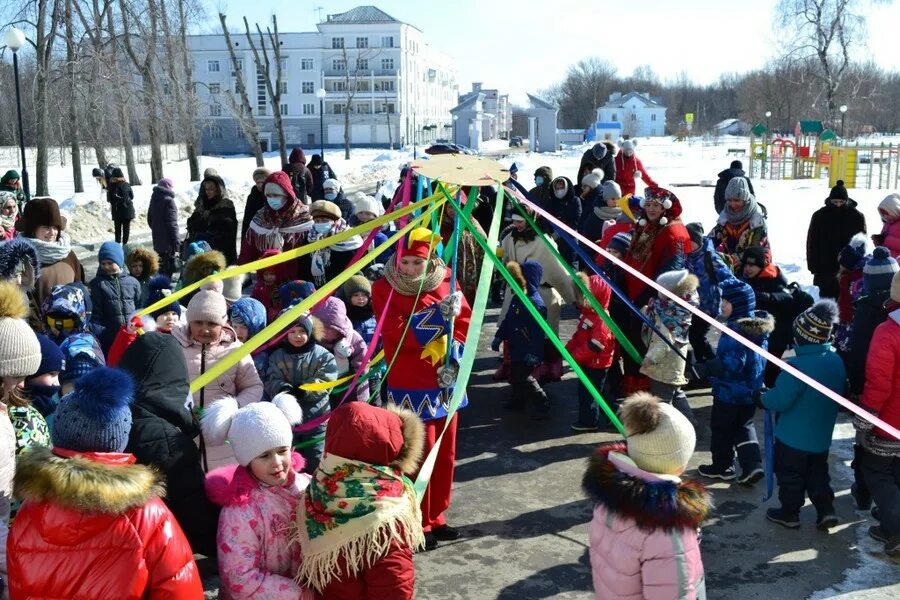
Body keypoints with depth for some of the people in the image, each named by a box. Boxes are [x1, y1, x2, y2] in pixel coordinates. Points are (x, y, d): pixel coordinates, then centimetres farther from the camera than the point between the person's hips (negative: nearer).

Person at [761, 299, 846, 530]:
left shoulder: (796, 366, -29)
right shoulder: (836, 361, -5)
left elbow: (779, 400, -26)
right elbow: (841, 393, 10)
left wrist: (763, 398, -6)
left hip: (793, 437, -6)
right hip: (822, 437, 7)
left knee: (790, 475, 11)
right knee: (818, 474, 23)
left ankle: (789, 513, 23)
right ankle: (826, 510, 18)